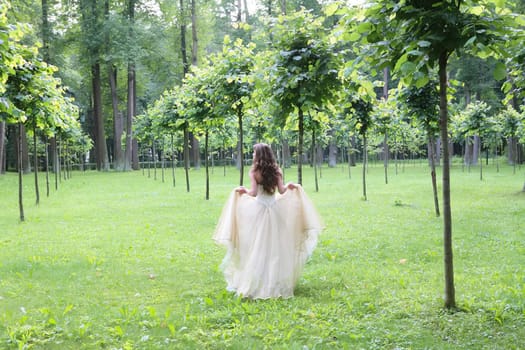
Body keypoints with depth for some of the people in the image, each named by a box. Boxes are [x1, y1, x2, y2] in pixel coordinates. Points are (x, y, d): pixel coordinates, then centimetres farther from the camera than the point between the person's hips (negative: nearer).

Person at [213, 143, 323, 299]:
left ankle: (257, 283, 5)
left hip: (258, 209, -2)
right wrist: (289, 186, 17)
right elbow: (281, 191, -3)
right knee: (275, 248, 9)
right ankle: (276, 283, 12)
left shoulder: (254, 171, -7)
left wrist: (243, 190, 7)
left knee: (257, 248, 4)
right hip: (274, 210, 3)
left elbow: (253, 193, -13)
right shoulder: (276, 170, 1)